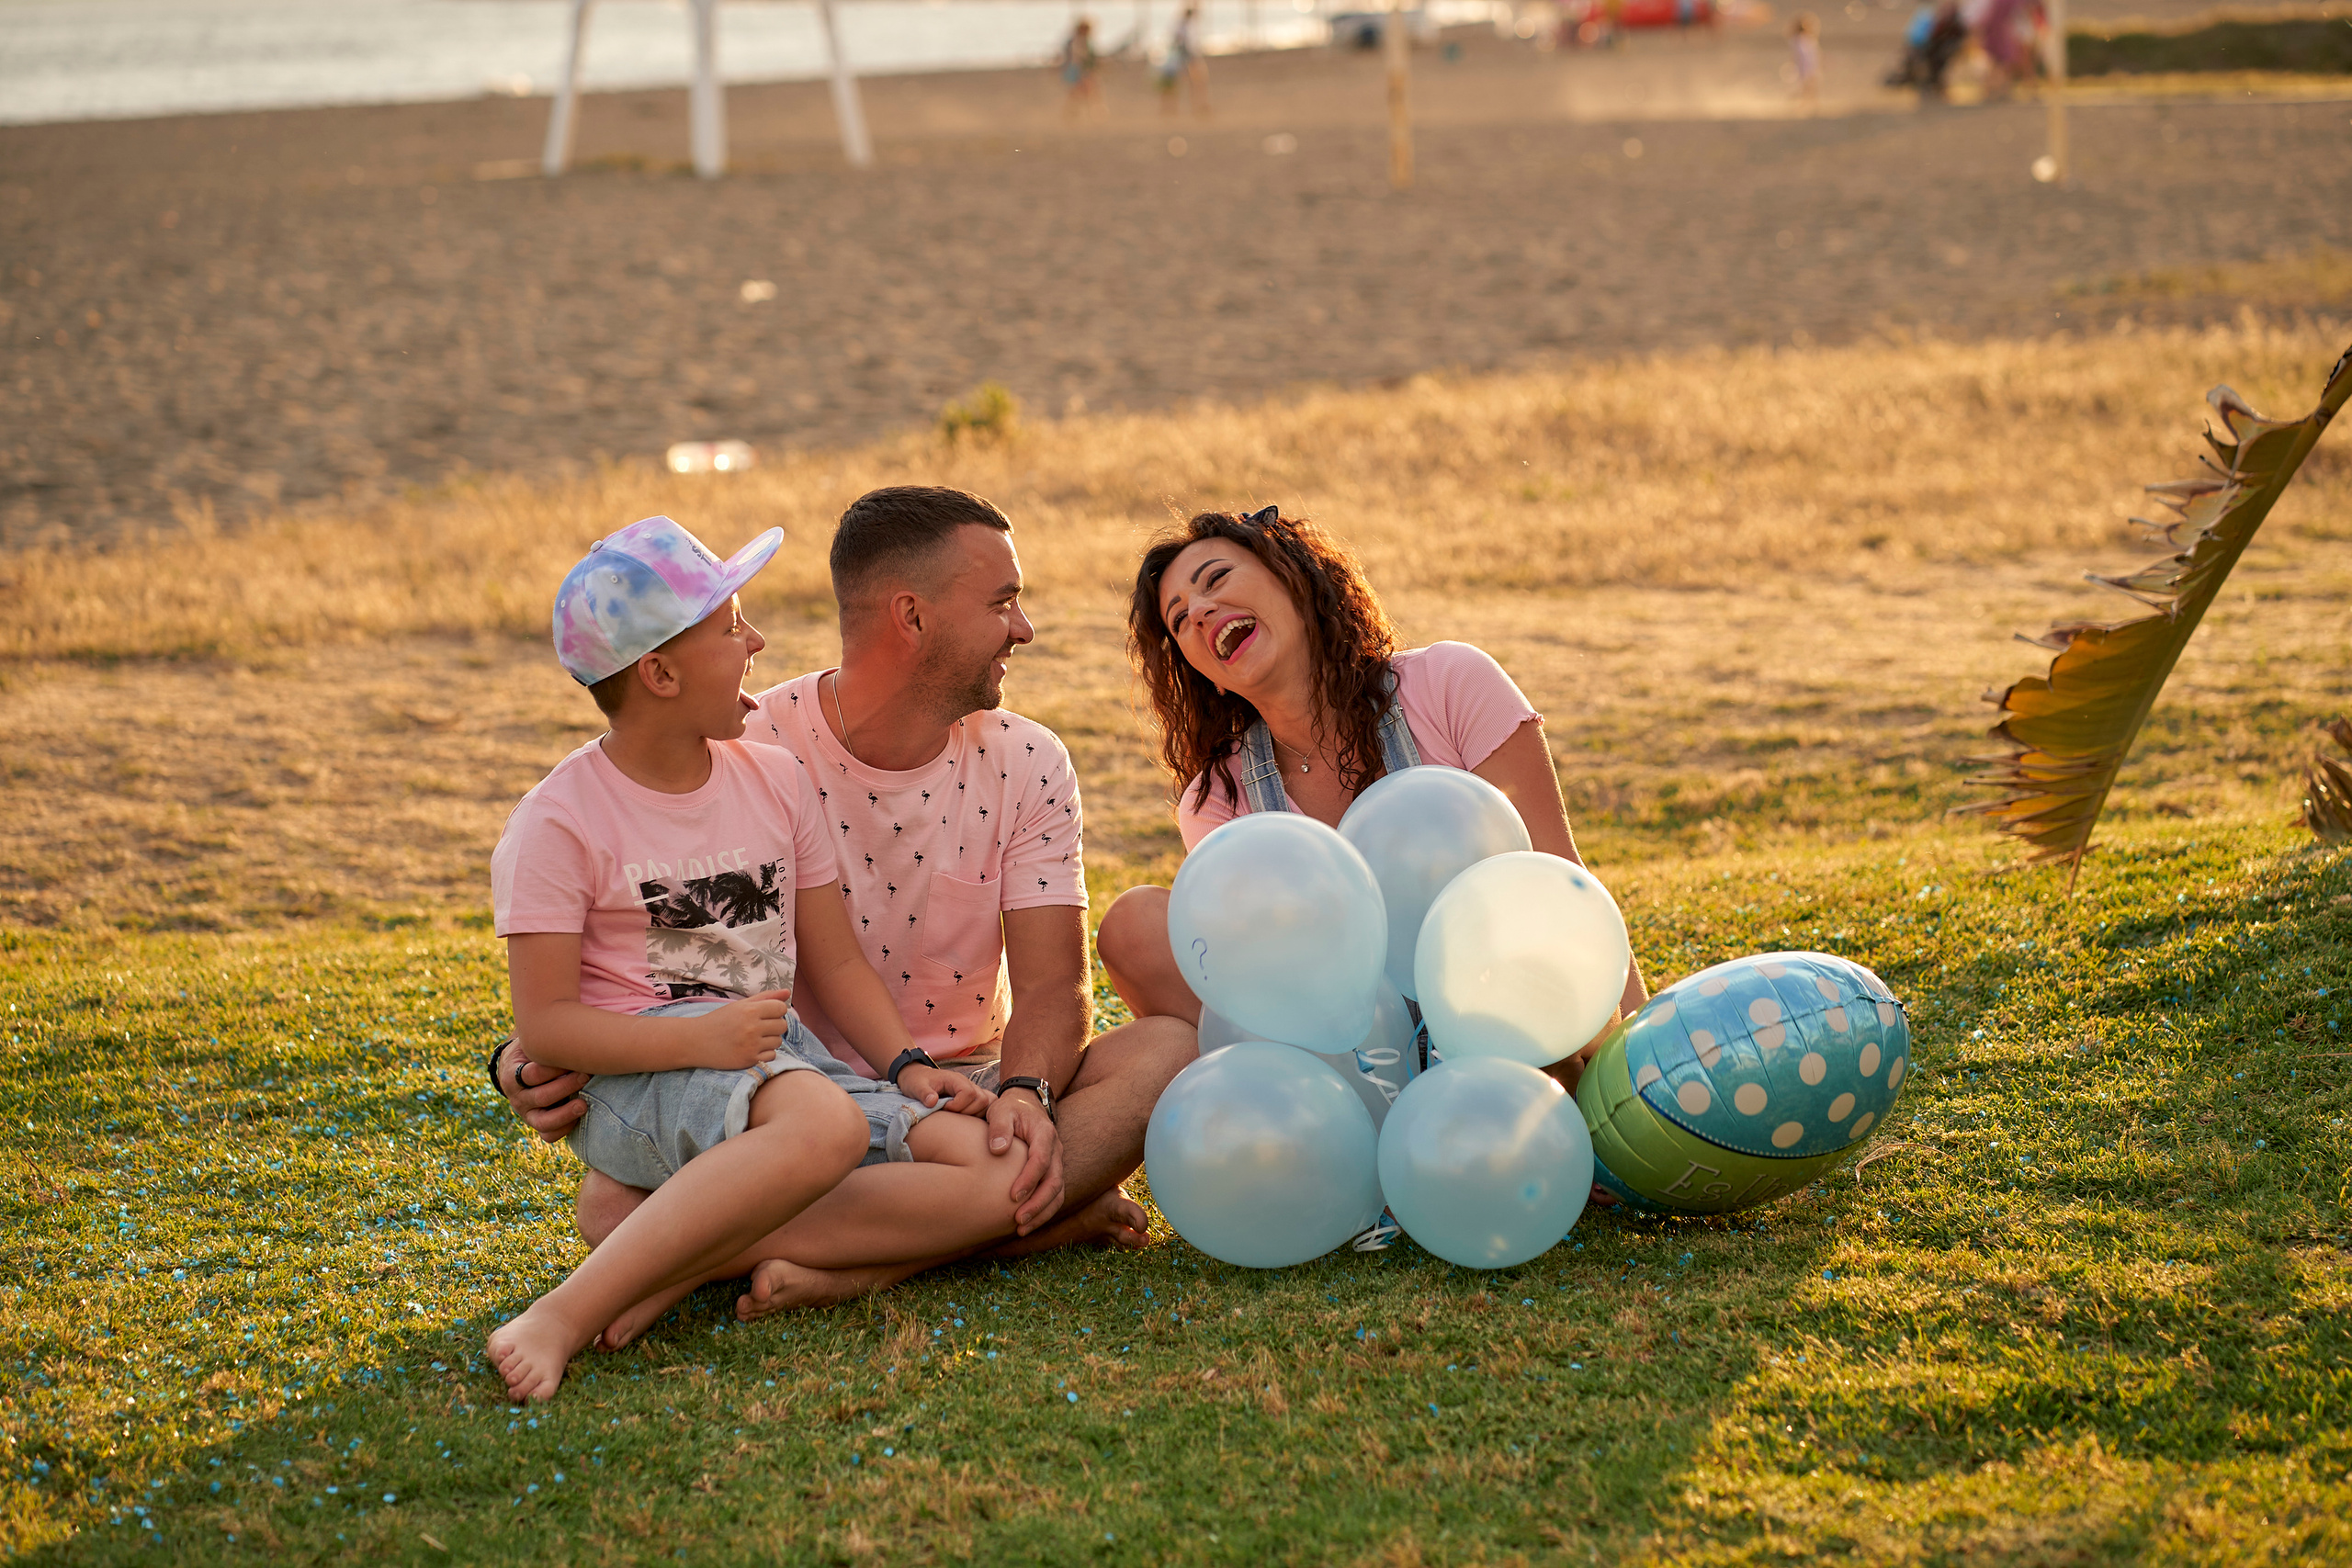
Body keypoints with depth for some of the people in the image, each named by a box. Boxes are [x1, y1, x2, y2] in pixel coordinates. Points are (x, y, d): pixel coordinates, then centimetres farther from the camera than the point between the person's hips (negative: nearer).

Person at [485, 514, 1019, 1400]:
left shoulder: (775, 781, 12)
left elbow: (833, 962, 14)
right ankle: (561, 1321, -40)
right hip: (636, 1081, -7)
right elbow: (543, 1023, -10)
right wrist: (698, 1038, -25)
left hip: (782, 1057, 7)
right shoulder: (558, 825, -6)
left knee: (1000, 1172, -16)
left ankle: (690, 1265, -24)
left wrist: (906, 1065, -3)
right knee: (822, 1123, -39)